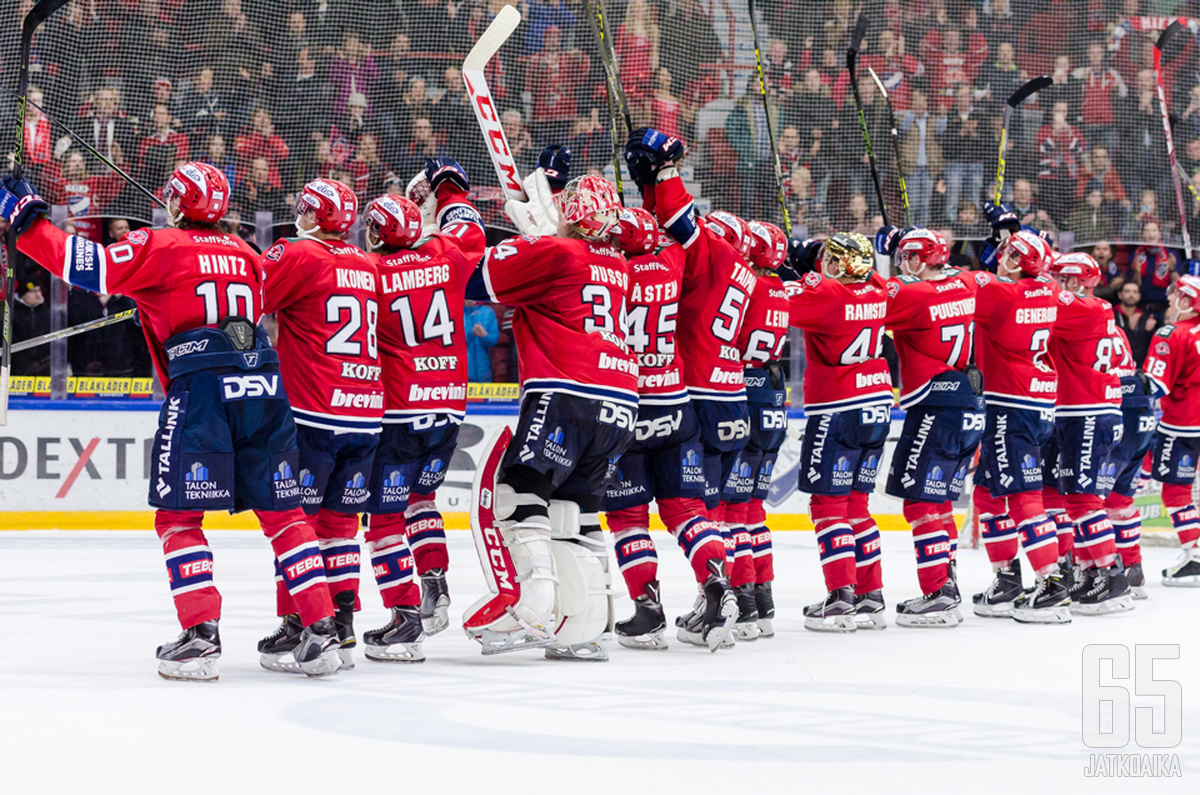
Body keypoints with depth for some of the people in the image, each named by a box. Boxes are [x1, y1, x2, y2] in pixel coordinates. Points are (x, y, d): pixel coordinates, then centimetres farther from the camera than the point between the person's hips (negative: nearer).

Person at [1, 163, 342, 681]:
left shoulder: (160, 247, 2)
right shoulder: (246, 255, 19)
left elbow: (88, 268, -6)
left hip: (201, 388, -5)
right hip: (265, 386, 5)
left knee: (178, 515, 2)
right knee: (282, 512, 10)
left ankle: (201, 637, -9)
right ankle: (320, 633, 5)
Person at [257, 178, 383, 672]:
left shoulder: (299, 255, -7)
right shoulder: (368, 267, 12)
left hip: (313, 414, -6)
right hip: (365, 414, 6)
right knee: (339, 521, 12)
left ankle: (297, 628, -3)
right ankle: (341, 629, 11)